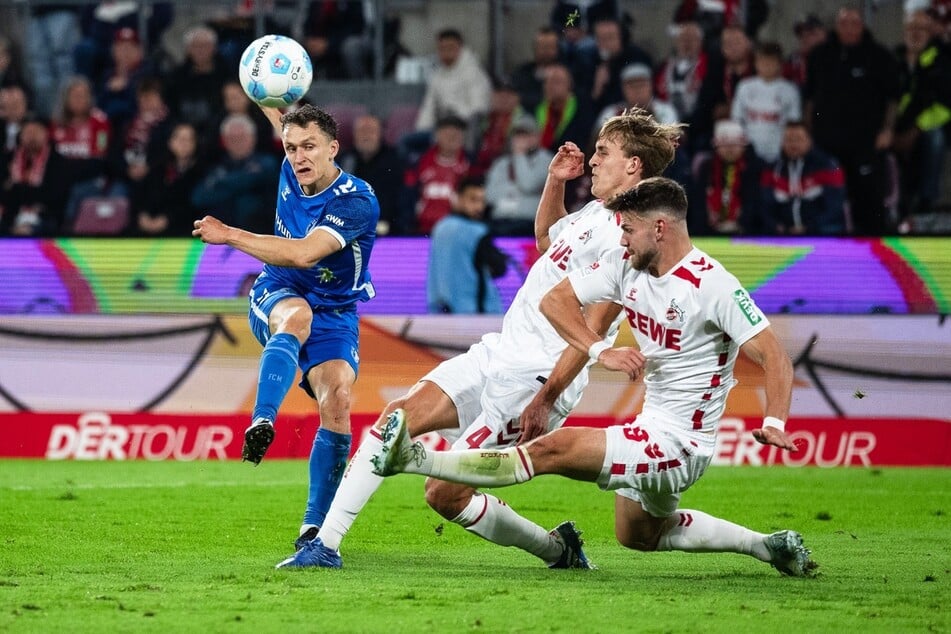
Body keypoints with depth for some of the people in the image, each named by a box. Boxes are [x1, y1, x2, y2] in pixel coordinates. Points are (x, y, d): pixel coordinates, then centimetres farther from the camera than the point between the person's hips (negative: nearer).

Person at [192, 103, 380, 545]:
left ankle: (315, 527, -16)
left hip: (334, 315, -2)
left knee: (337, 400, -25)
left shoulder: (358, 203, -23)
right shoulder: (293, 171, -4)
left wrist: (230, 236, -31)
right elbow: (286, 127, 24)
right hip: (277, 296, 2)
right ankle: (261, 424, -57)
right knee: (297, 316, -36)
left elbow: (304, 253, -35)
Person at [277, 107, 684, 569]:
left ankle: (557, 549, 10)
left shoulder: (626, 236, -16)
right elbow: (546, 241, 38)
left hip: (535, 378, -9)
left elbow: (591, 331, -21)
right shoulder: (596, 211, 15)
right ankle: (325, 544, -7)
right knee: (398, 416, -7)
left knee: (445, 494, -11)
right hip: (497, 353, 9)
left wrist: (545, 400, -24)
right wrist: (555, 182, 22)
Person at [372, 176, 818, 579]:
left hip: (679, 442, -10)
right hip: (652, 427, 10)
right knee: (637, 535, 30)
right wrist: (602, 351, -16)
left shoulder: (714, 287, -20)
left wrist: (774, 423, -36)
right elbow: (555, 300, 0)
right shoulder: (626, 265, 1)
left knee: (553, 450, -23)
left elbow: (775, 357, -21)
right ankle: (765, 545, 34)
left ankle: (415, 460, -27)